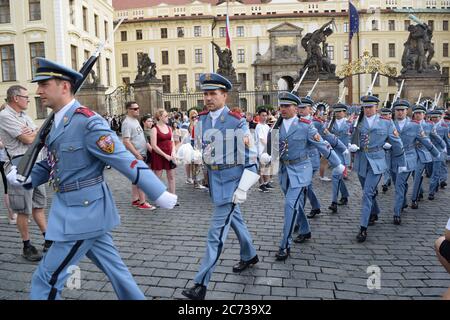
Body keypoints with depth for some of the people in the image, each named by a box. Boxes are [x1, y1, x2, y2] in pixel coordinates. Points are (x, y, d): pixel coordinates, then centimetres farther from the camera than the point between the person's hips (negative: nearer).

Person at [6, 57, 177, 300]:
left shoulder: (87, 122, -19)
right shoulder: (59, 122, 10)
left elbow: (124, 160, -21)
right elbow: (51, 163, 18)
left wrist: (160, 194, -20)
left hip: (83, 211, -9)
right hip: (80, 210, 9)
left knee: (46, 278, 3)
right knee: (113, 267, 19)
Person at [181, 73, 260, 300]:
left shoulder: (236, 122, -17)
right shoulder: (202, 119, 2)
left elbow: (250, 159, -15)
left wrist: (243, 189, -18)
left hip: (231, 179, -7)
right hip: (213, 177, 7)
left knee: (216, 232, -5)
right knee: (235, 219, 24)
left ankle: (201, 284, 2)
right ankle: (249, 256, 46)